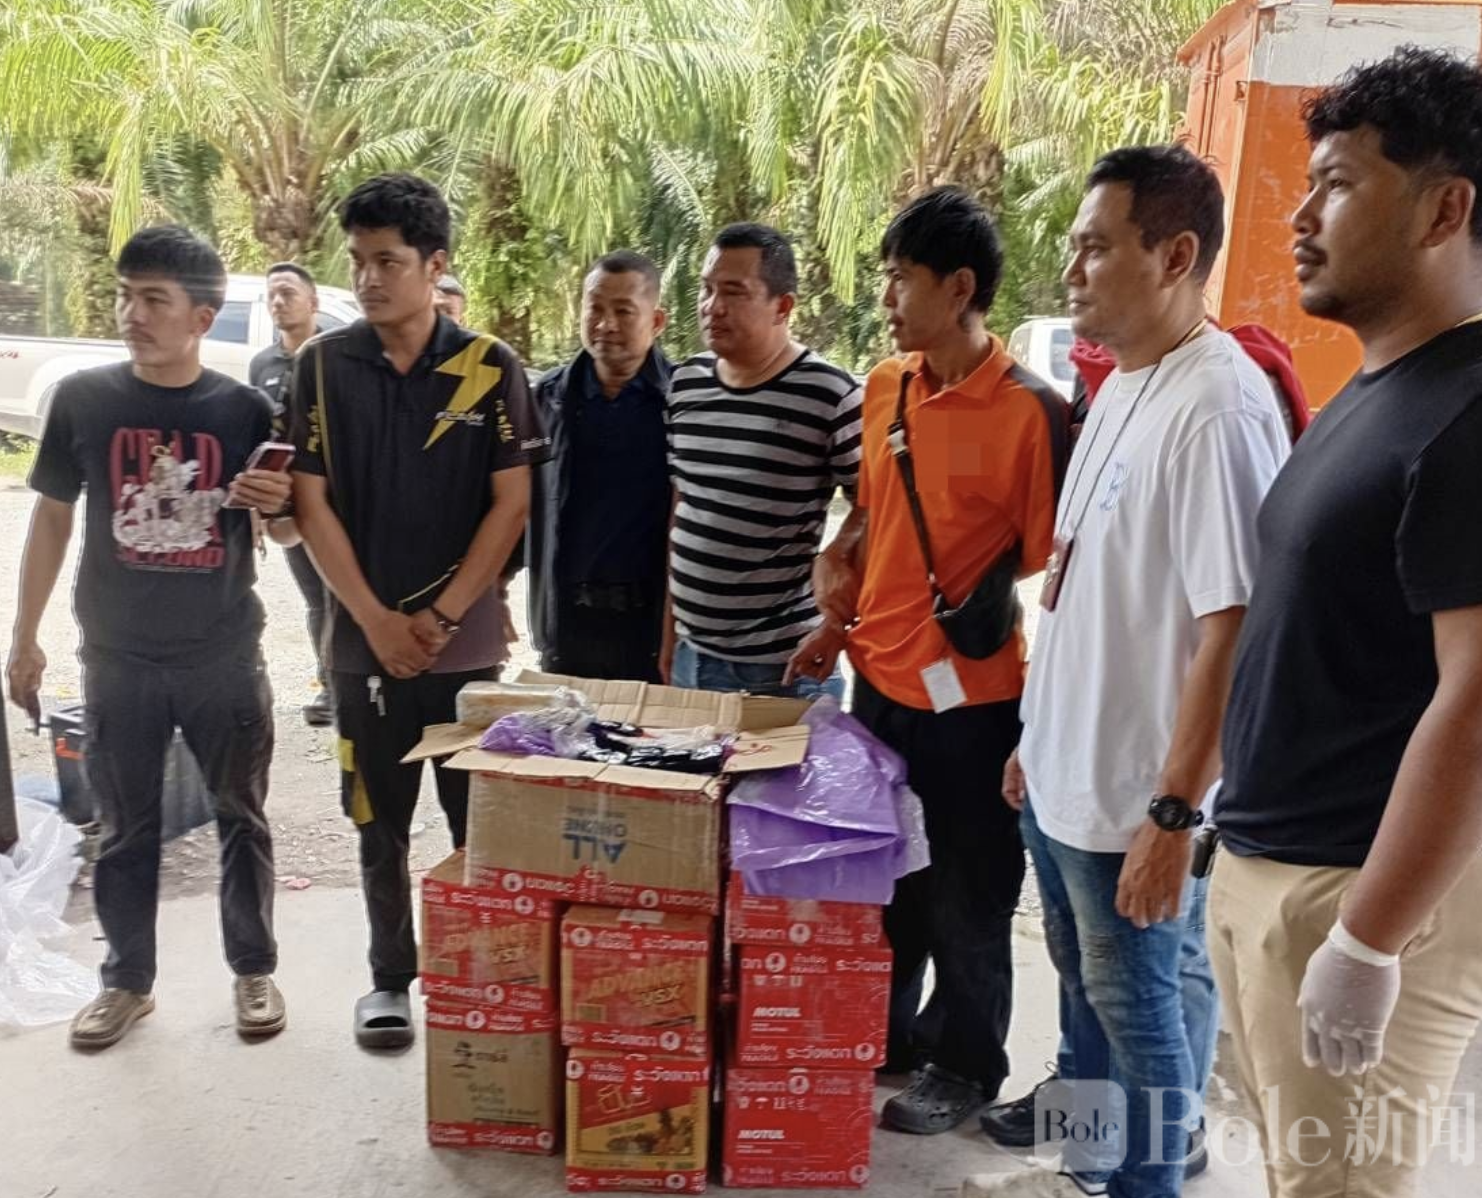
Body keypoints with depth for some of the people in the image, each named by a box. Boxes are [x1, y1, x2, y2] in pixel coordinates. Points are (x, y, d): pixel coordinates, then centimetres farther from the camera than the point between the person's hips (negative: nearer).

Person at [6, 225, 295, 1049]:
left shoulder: (245, 409, -5)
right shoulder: (83, 399, -3)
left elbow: (285, 533, 4)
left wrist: (277, 506, -21)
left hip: (225, 657, 0)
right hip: (117, 658, 1)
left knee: (242, 819, 10)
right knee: (126, 828, 12)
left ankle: (255, 972, 27)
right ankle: (128, 981, 29)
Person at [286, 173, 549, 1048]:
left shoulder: (492, 368, -3)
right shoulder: (322, 366, 1)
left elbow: (512, 503, -5)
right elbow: (310, 502, -1)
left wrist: (443, 617, -10)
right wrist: (378, 620, -10)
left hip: (468, 640, -1)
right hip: (365, 638, 1)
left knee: (482, 821, 6)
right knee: (381, 824, 11)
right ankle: (391, 977, 28)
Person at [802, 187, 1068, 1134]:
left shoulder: (1030, 411, -16)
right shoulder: (884, 387, 4)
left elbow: (1050, 569, -14)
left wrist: (1039, 718, -14)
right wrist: (842, 621, 12)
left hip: (972, 700, -6)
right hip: (879, 680, 6)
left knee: (966, 896, 11)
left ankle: (966, 1065, 32)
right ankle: (883, 1032, 41)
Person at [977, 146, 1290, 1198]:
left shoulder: (1218, 406, -21)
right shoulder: (1123, 387, 8)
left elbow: (1234, 627, -24)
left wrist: (1174, 811, -22)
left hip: (1135, 797, -9)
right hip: (1065, 774, 9)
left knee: (1141, 1006, 10)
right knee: (1087, 990, 23)